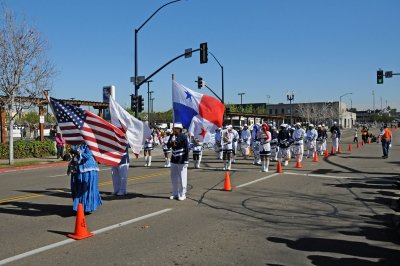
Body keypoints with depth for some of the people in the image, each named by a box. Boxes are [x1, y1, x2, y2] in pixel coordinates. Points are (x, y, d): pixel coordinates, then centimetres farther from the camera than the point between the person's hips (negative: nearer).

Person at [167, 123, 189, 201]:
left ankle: (182, 195, 10)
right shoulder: (172, 136, 5)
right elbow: (168, 145, 6)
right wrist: (172, 142, -16)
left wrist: (186, 161, -16)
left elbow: (187, 149, -12)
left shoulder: (183, 137, -12)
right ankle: (175, 194, 22)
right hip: (174, 160, 6)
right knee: (174, 177, 11)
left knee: (182, 178, 0)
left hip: (181, 161, -6)